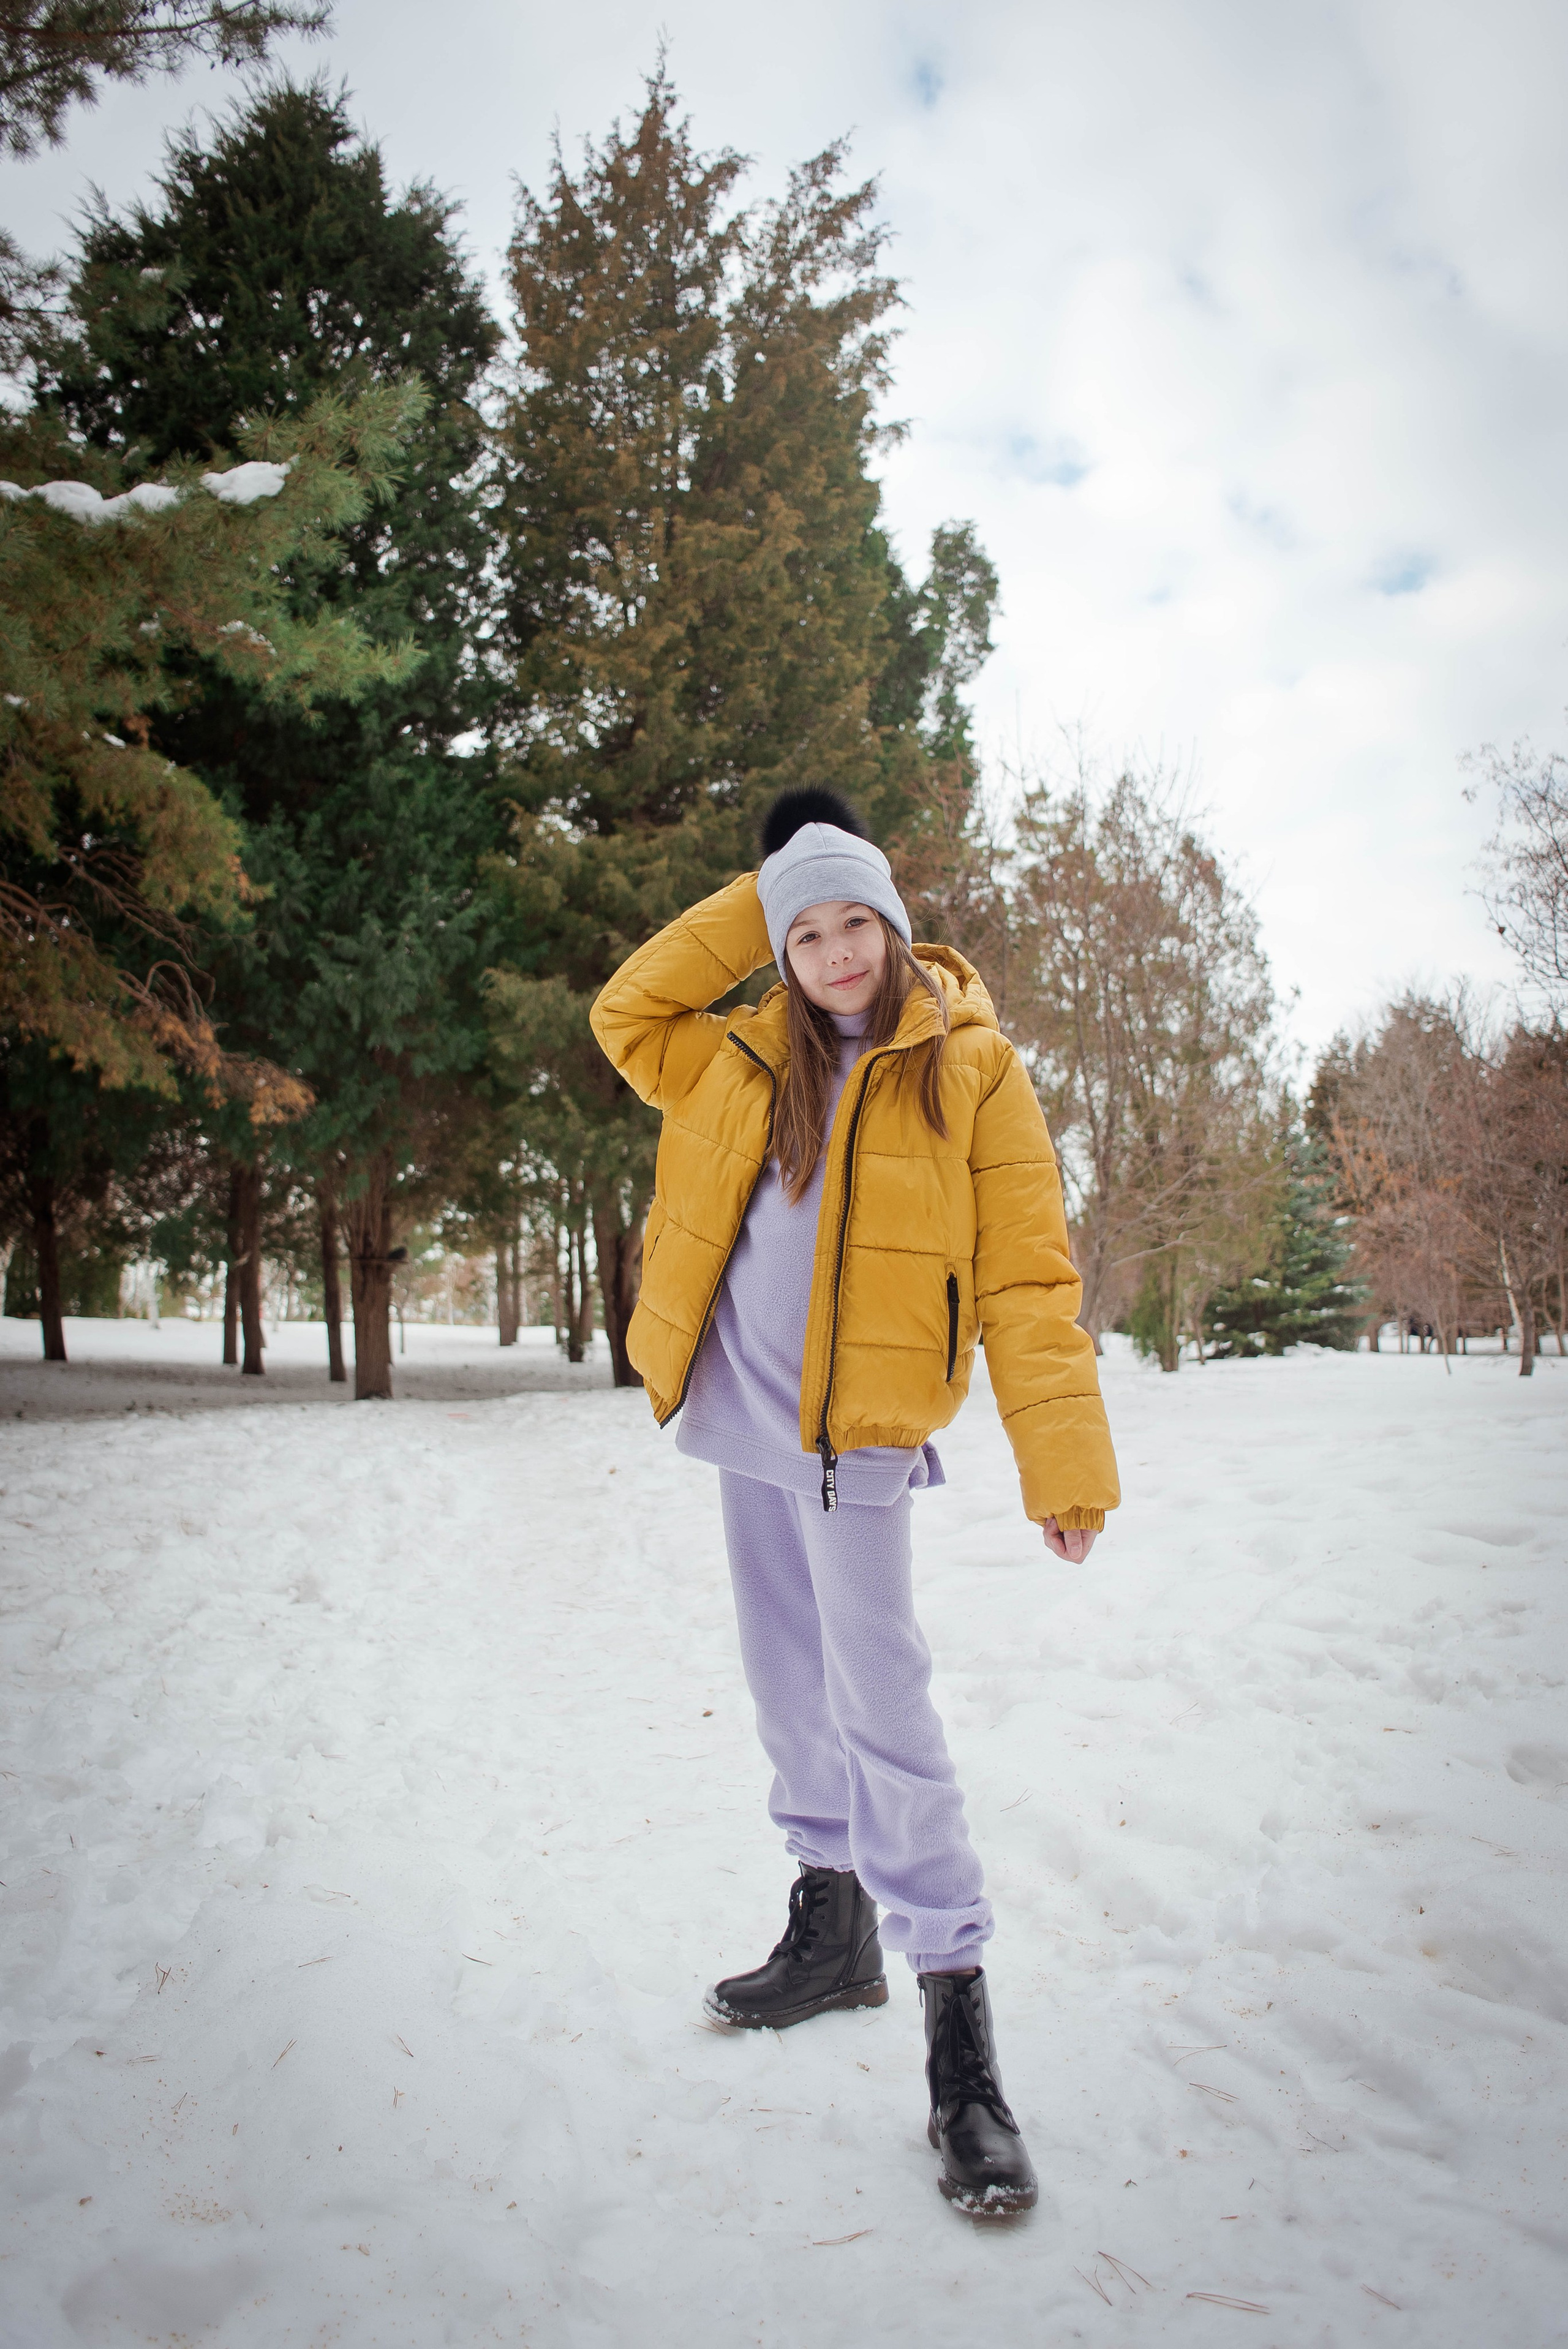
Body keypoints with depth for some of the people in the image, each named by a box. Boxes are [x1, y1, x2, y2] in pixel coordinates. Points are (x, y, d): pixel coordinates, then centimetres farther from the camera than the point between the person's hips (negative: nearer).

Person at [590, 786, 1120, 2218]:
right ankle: (834, 1931, 32)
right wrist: (754, 898, 8)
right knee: (791, 1682, 15)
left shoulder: (967, 1068, -6)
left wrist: (1065, 1459, -15)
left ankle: (960, 2031, 0)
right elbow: (629, 1015, 17)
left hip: (854, 1428, -6)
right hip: (743, 1410, 6)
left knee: (878, 1700, -9)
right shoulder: (750, 1063, 10)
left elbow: (1025, 1276, -9)